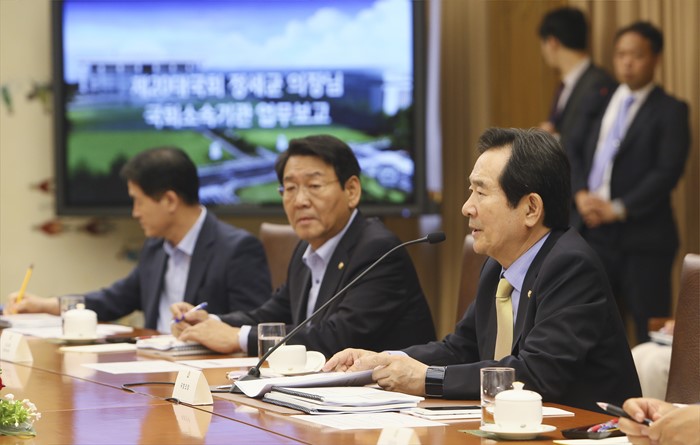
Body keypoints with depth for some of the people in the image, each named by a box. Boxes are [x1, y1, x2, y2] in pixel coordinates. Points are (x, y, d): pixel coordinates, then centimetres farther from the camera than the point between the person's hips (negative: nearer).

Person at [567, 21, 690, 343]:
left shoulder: (669, 111, -3)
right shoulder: (600, 104, 15)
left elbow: (668, 171, -12)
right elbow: (574, 151, 12)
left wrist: (618, 208, -17)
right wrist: (581, 194, -7)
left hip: (642, 237, -5)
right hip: (592, 230, 5)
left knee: (650, 333, -3)